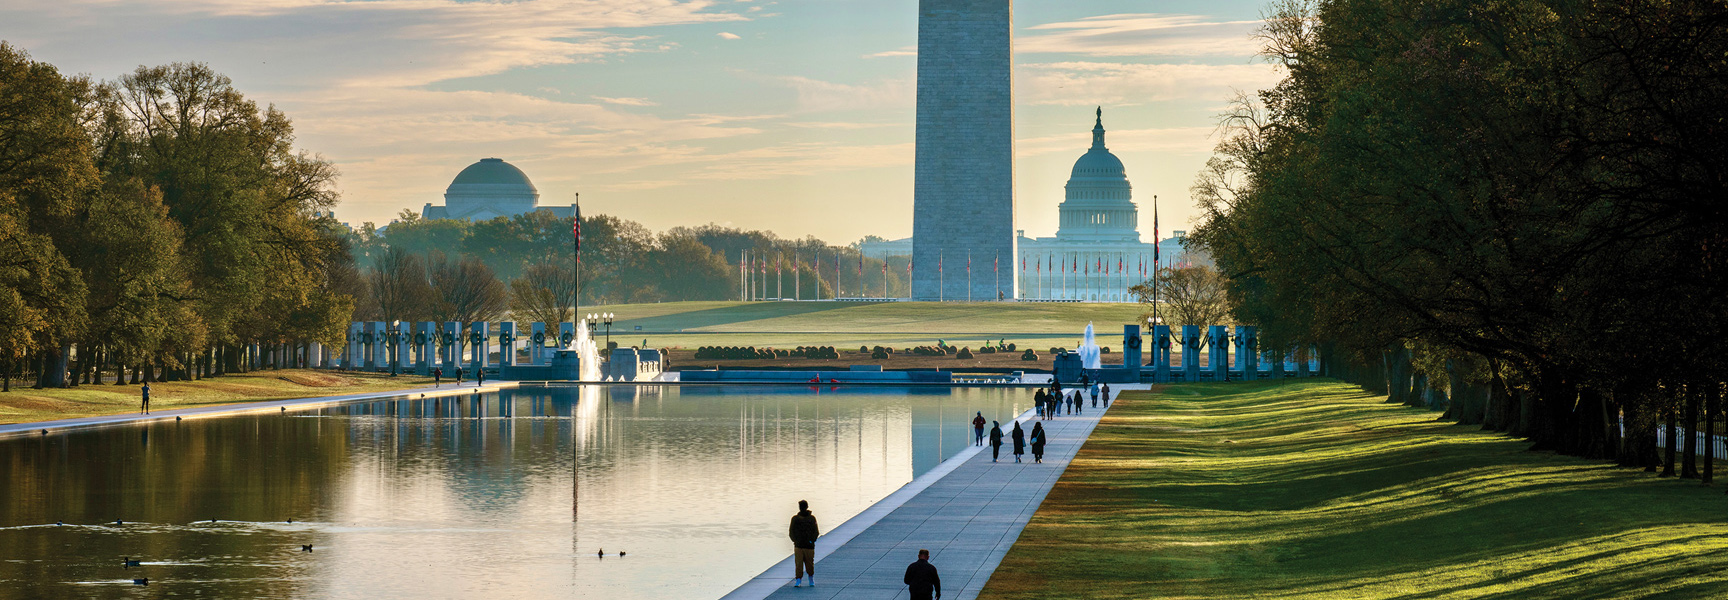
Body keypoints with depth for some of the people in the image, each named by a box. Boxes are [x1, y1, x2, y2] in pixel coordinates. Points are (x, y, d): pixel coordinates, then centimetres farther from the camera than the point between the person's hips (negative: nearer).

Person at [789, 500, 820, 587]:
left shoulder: (812, 518, 5)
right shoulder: (795, 518, 6)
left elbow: (816, 532, 5)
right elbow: (791, 531, 7)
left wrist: (812, 540, -7)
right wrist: (795, 540, -5)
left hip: (809, 546, 0)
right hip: (798, 546, 0)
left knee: (810, 563, 6)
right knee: (798, 564, -8)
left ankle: (811, 579, 25)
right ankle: (798, 580, -4)